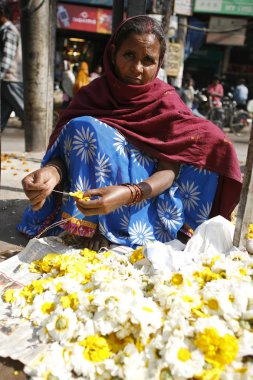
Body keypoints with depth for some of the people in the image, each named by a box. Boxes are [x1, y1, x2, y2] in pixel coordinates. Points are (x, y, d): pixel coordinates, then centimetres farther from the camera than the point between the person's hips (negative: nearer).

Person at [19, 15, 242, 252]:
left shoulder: (166, 102, -8)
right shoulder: (92, 94, -2)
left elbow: (169, 171, -17)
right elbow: (66, 148, -10)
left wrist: (129, 193, -37)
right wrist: (53, 171, -34)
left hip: (148, 201, 0)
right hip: (94, 198, 1)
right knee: (82, 127, -22)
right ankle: (95, 221, -23)